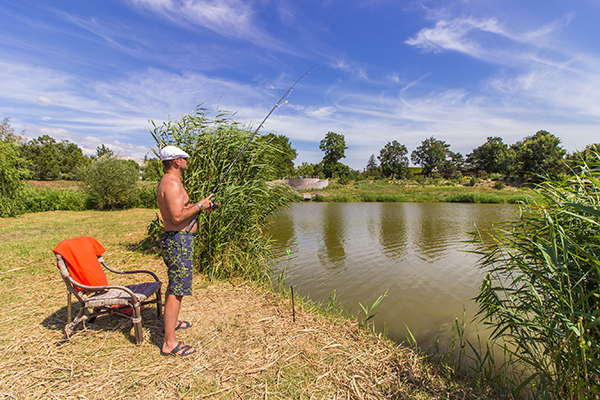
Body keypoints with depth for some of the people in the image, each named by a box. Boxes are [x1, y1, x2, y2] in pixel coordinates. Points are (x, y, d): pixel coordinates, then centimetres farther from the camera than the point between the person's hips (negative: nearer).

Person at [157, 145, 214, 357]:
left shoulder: (168, 182, 15)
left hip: (177, 239, 11)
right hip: (178, 241, -11)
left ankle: (172, 321, 44)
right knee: (177, 290, -6)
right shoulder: (172, 184, -20)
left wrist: (199, 205, 13)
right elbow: (177, 217, -27)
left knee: (174, 284, 25)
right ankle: (170, 343, 3)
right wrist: (199, 206, -15)